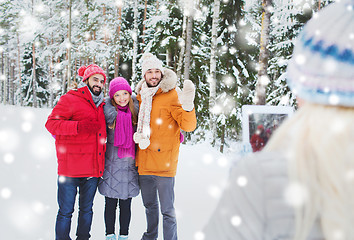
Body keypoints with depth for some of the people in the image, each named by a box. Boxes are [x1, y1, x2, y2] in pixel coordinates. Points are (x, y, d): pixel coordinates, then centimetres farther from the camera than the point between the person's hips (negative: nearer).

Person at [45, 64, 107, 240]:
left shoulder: (101, 105, 18)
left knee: (86, 210, 15)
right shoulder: (70, 99, -2)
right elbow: (51, 123, -12)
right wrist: (79, 126, -24)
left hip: (93, 169, 6)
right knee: (66, 212, 0)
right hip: (70, 170, -6)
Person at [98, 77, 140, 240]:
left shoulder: (135, 111, 4)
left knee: (126, 204, 7)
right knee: (110, 203, 7)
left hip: (129, 164, 1)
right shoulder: (107, 111, -2)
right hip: (111, 164, -1)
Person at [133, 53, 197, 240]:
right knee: (149, 206, 21)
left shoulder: (171, 96, -8)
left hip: (164, 163, -6)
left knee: (167, 210, -3)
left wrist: (187, 106, -34)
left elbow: (188, 126, -16)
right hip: (144, 163, 6)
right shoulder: (141, 96, 9)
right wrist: (137, 135, 1)